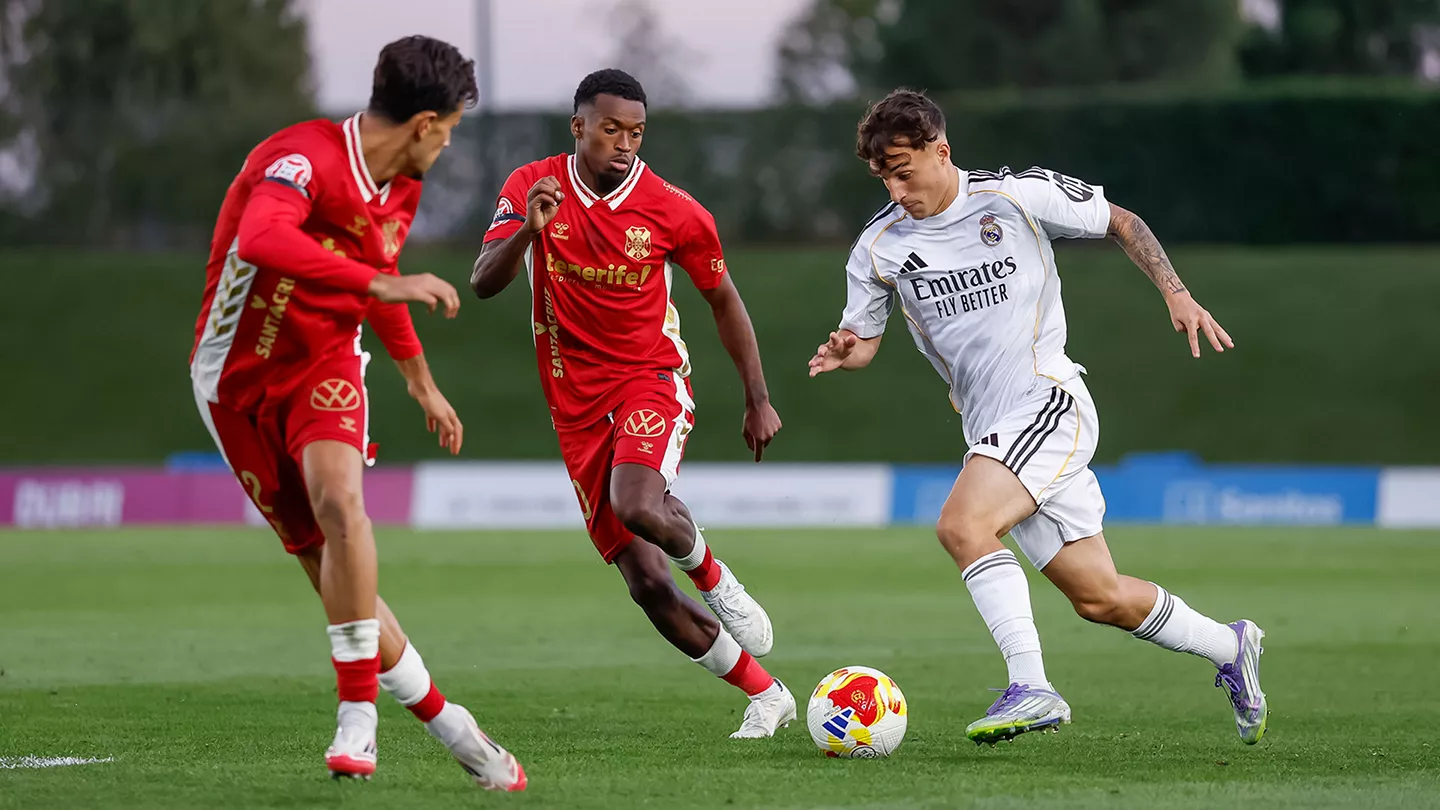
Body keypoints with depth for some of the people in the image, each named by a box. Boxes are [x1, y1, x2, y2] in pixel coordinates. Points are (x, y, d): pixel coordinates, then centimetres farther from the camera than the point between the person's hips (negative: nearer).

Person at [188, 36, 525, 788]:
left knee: (338, 500, -28)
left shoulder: (401, 188, 4)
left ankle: (358, 717, -27)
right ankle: (442, 721, 11)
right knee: (329, 570, -2)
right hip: (240, 374, -4)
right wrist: (380, 283, -51)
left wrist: (421, 380, 35)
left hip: (326, 363, 4)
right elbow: (261, 241, -45)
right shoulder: (302, 159, -23)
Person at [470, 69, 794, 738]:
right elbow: (483, 283, -14)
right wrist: (528, 230, -33)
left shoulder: (674, 212, -7)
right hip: (577, 405, 2)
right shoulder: (532, 188, -5)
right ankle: (765, 695, 13)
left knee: (637, 505, -35)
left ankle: (715, 579, -1)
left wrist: (759, 400, 9)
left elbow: (723, 299, 8)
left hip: (652, 378, -2)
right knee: (647, 584, -2)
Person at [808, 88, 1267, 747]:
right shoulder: (879, 247, 4)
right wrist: (842, 352, -10)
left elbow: (1120, 223, 7)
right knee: (1099, 599, 7)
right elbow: (864, 341, 14)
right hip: (990, 429, 5)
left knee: (961, 524, -29)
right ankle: (1228, 647, 30)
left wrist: (1177, 295, -3)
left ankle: (1031, 687, -30)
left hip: (1049, 402, -5)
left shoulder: (1019, 196, -6)